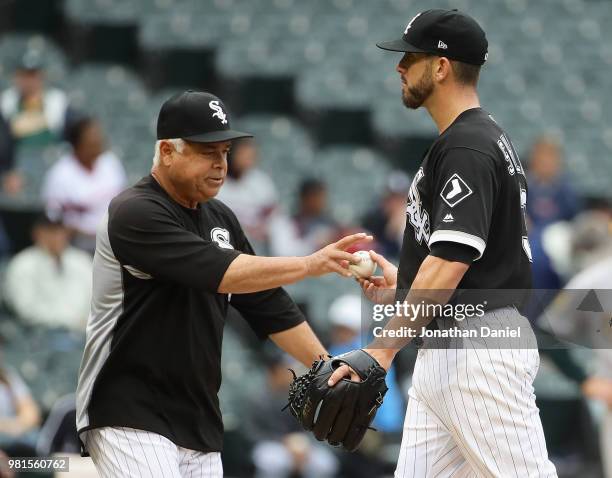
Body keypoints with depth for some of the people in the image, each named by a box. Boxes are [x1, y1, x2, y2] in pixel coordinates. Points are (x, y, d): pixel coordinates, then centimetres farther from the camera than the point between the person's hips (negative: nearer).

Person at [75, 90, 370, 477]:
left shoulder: (220, 219, 13)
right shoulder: (134, 214, -14)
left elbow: (268, 303, 15)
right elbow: (221, 273, -24)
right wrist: (310, 265, -24)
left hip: (200, 421, 8)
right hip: (130, 417, -8)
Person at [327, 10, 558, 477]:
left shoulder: (466, 148, -14)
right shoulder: (482, 139, 18)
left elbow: (452, 259, -23)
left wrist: (385, 346, -26)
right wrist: (403, 287, 20)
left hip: (480, 350, -11)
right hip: (442, 350, 11)